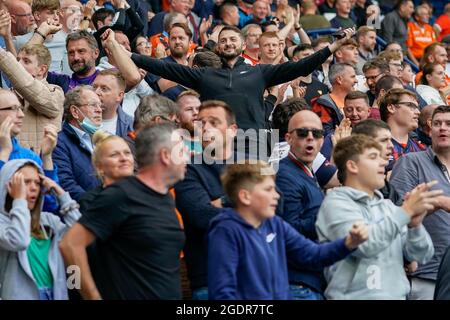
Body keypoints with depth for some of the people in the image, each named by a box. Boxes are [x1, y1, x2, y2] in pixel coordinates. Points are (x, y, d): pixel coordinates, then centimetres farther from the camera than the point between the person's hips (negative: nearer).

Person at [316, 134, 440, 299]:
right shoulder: (336, 202, -1)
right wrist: (406, 211, -17)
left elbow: (422, 255, 9)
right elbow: (363, 244, -17)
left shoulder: (387, 206, 14)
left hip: (397, 294, 4)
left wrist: (414, 225, -8)